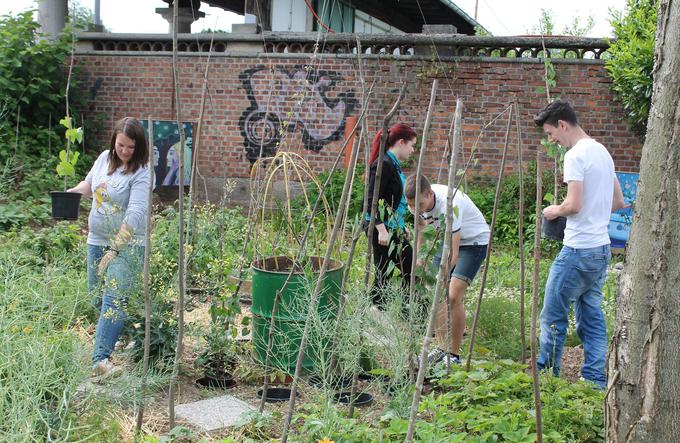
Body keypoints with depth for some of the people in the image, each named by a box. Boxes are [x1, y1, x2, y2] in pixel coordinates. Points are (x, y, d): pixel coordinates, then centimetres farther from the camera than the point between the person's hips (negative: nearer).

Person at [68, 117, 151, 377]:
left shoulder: (141, 173, -18)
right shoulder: (105, 158, 4)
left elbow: (135, 214, -26)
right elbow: (89, 184, 23)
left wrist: (114, 249, -30)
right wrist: (73, 192, 0)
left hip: (127, 245, -7)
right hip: (97, 240, 7)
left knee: (113, 300, -14)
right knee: (97, 296, 15)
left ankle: (100, 358, -15)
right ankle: (120, 332, 36)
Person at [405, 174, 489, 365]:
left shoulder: (448, 205, -38)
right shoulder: (416, 202, -16)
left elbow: (453, 252, -37)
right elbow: (422, 229, 6)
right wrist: (419, 260, 4)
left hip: (474, 241, -7)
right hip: (448, 239, 7)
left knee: (454, 296, -17)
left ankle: (454, 354, -4)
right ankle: (442, 348, 12)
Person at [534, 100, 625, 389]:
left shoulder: (575, 155, -14)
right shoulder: (602, 151, 15)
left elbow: (573, 205, -22)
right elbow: (618, 202, 20)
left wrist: (554, 211, -3)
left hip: (578, 250, -9)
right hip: (601, 248, 9)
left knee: (553, 316, 0)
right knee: (591, 316, 13)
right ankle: (595, 380, 15)